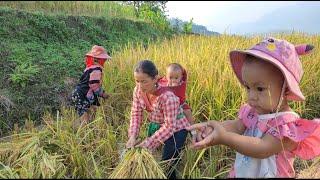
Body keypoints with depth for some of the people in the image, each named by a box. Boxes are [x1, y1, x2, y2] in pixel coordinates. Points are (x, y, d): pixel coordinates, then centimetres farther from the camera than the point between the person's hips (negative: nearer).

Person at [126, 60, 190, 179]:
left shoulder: (167, 97, -35)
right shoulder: (138, 90, -16)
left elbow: (169, 126, -29)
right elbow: (136, 114, -11)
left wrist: (149, 142, -31)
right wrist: (132, 136, -24)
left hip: (176, 129, -6)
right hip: (157, 127, 6)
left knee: (167, 165, -1)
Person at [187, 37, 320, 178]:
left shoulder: (289, 123, -24)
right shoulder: (252, 110, -5)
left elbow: (262, 149, -32)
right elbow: (236, 125, -15)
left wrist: (224, 137, -41)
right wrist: (214, 127, -36)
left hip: (267, 175, -5)